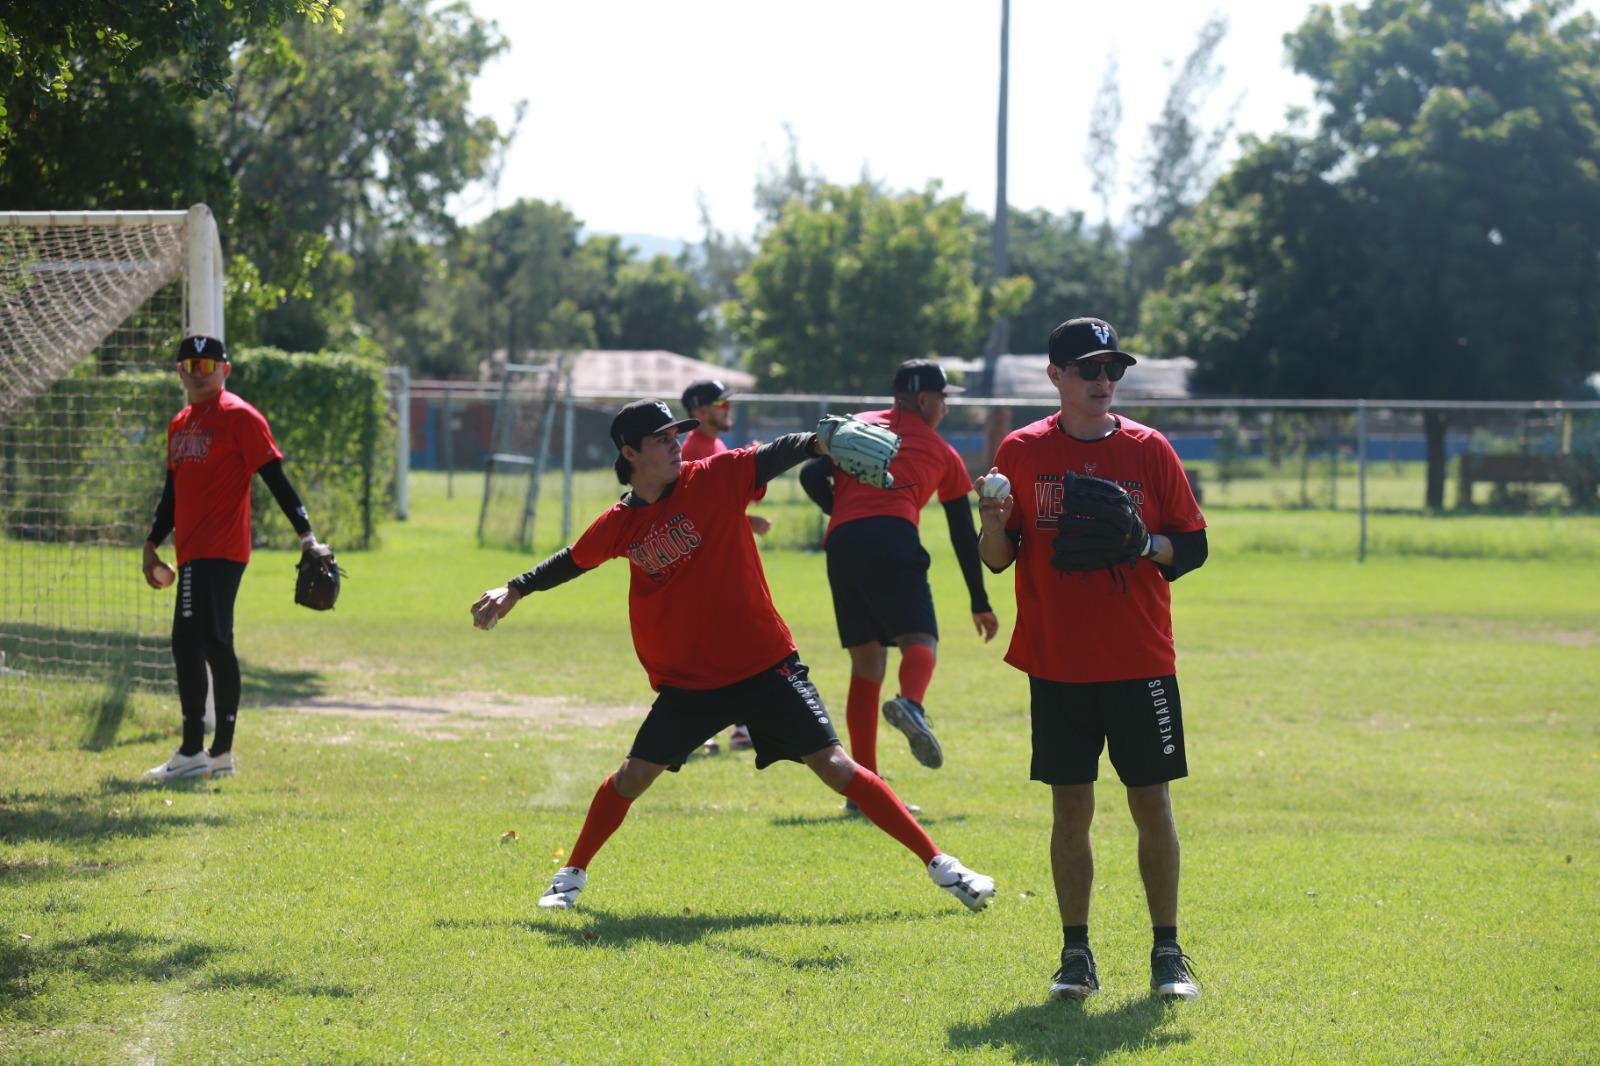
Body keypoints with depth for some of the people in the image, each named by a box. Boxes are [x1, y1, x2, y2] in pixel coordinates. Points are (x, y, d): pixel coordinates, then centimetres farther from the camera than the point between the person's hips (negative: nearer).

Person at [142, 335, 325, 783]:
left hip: (218, 551, -9)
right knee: (213, 645, 10)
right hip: (194, 552, 9)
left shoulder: (239, 417, -7)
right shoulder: (180, 423, 18)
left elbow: (274, 477, -11)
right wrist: (152, 542, 26)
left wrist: (305, 532, -15)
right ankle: (220, 753, 14)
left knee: (190, 641, -14)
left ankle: (193, 752, -13)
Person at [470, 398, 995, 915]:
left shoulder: (714, 478, -9)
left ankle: (938, 862, -5)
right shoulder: (621, 524, 2)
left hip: (765, 664, -3)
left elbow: (776, 455, -23)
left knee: (835, 767, -10)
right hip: (686, 679, 3)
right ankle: (572, 875, 23)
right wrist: (515, 590, 24)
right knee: (634, 775, 0)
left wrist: (821, 442, -41)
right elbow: (574, 560, 21)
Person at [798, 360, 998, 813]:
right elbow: (964, 534, 27)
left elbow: (812, 476, 12)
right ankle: (910, 704, -50)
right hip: (893, 537, -3)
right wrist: (980, 602, 34)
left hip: (842, 543, 3)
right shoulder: (942, 452, 24)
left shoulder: (858, 426, 28)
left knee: (866, 662, 10)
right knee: (920, 640, -12)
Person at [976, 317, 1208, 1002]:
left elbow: (1193, 546, 5)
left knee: (1152, 804, 0)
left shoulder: (1148, 449, 3)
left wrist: (1143, 544, -14)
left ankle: (1167, 954, 7)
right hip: (1057, 663, 0)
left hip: (1141, 662, 0)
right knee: (1070, 809, 2)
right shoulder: (1023, 452, 4)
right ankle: (1076, 954, 10)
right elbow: (997, 559, 7)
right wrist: (993, 523, -15)